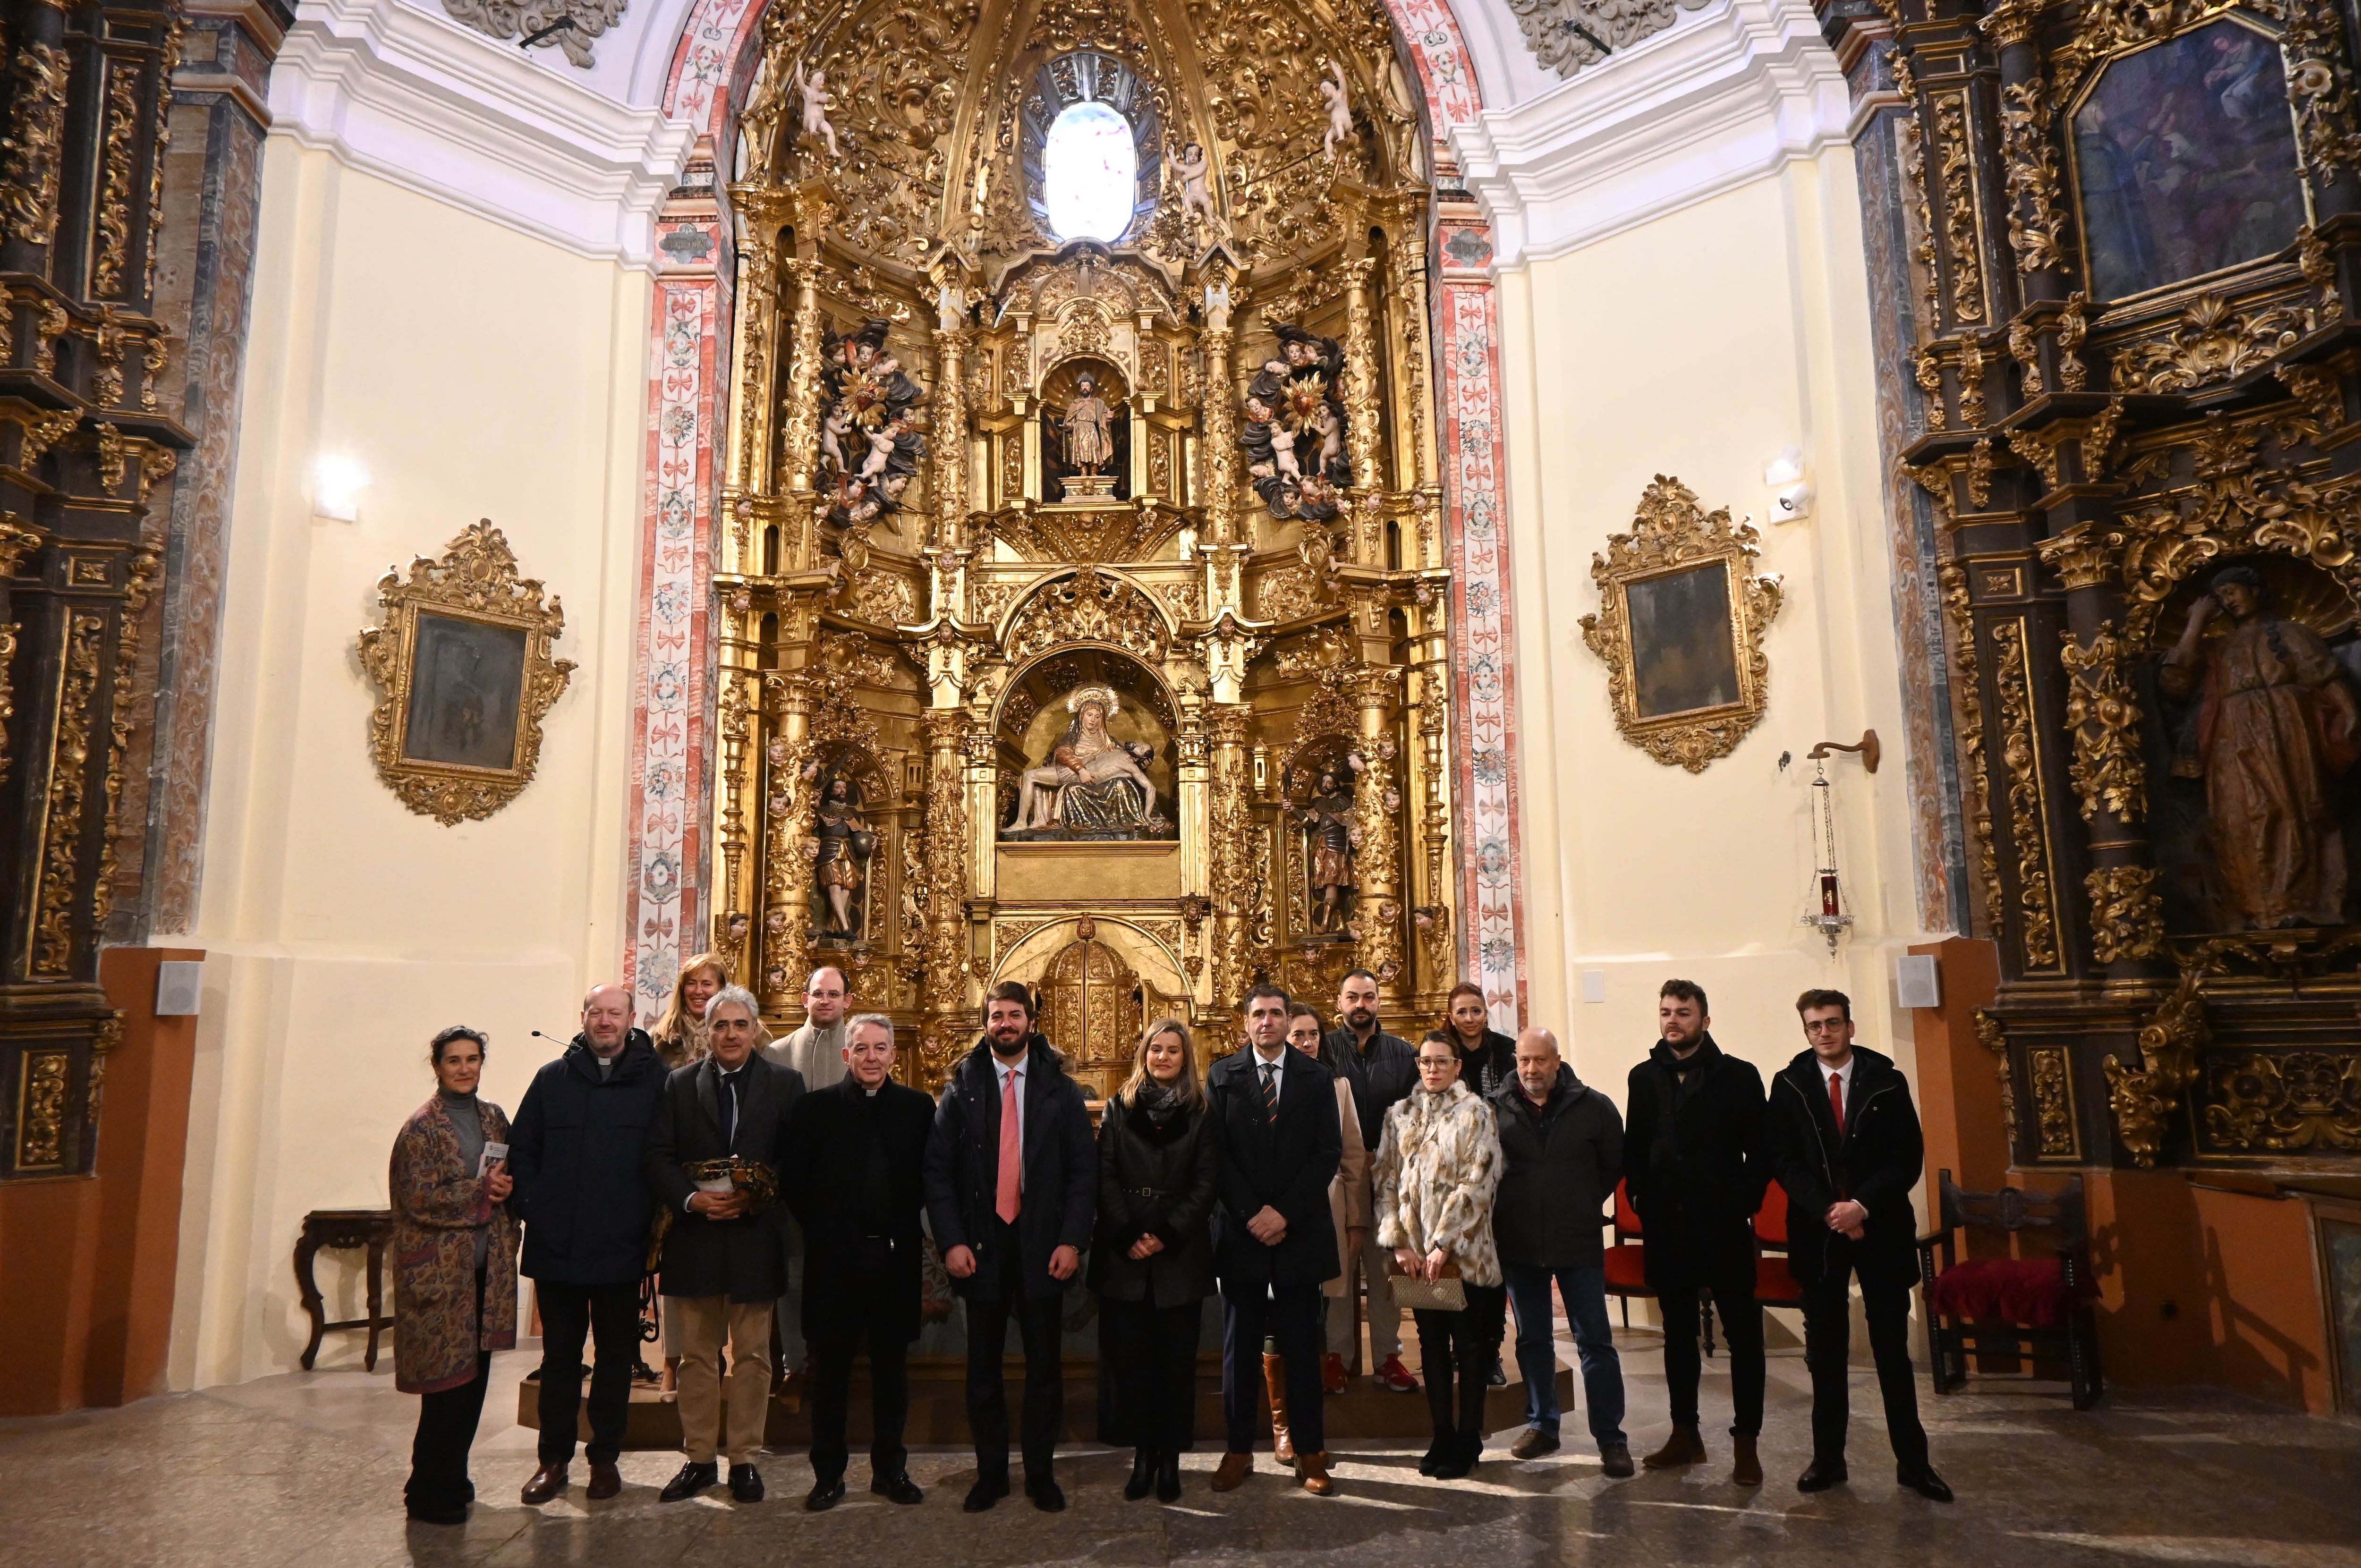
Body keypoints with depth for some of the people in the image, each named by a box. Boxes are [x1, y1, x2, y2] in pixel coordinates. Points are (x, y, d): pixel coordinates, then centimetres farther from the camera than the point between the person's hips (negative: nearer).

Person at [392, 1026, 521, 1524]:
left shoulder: (493, 1118, 11)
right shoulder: (422, 1128, -7)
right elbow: (419, 1197, -15)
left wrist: (506, 1188, -3)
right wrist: (481, 1192, -16)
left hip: (487, 1268, 6)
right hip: (440, 1270, -6)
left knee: (475, 1377, 12)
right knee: (448, 1380, -3)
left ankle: (451, 1477, 26)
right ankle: (428, 1491, 11)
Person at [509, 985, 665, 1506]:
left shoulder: (654, 1081, -1)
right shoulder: (552, 1078, 5)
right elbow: (521, 1150, 8)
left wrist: (649, 1216, -7)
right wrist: (532, 1206, -3)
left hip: (621, 1248, -1)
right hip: (556, 1247, 2)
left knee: (616, 1356, 9)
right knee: (560, 1355, 12)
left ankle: (605, 1458, 22)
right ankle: (554, 1458, 24)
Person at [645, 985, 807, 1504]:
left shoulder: (785, 1084, 1)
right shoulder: (679, 1085, 6)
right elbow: (659, 1156, 1)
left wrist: (759, 1197, -15)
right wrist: (691, 1199, -13)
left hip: (756, 1237, -1)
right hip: (694, 1237, 2)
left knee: (752, 1356, 6)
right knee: (697, 1355, 11)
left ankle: (744, 1458, 17)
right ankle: (699, 1457, 22)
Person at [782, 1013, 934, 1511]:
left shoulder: (918, 1108, 3)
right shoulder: (815, 1108, 1)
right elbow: (794, 1181, 1)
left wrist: (907, 1230, -1)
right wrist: (821, 1228, 0)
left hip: (895, 1258, 1)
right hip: (834, 1258, -1)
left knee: (892, 1368, 10)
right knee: (831, 1368, 7)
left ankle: (890, 1469, 23)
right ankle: (828, 1474, 19)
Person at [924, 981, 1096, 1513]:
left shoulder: (1061, 1089, 3)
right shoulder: (961, 1088, 3)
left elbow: (1083, 1169, 0)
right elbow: (938, 1169, 0)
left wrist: (1072, 1240, -8)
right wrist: (951, 1241, -8)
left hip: (1042, 1245, 0)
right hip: (980, 1245, 0)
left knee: (1044, 1365, 7)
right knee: (983, 1367, 9)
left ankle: (1041, 1474, 20)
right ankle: (990, 1473, 22)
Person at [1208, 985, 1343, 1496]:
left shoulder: (1316, 1077, 4)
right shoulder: (1222, 1076, 4)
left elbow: (1328, 1153, -2)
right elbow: (1217, 1153, -1)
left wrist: (1285, 1213, -10)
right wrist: (1252, 1215, -10)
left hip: (1299, 1231, 0)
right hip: (1241, 1231, 0)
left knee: (1302, 1348, 5)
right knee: (1239, 1347, 7)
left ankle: (1310, 1453, 14)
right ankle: (1239, 1450, 17)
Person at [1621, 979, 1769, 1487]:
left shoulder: (1738, 1076, -3)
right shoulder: (1645, 1078, 7)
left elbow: (1761, 1151, -5)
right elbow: (1633, 1150, 9)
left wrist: (1744, 1202, -11)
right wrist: (1643, 1199, -2)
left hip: (1725, 1226, -3)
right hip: (1666, 1228, 4)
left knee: (1743, 1334, 2)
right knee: (1678, 1332, 13)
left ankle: (1746, 1441, 11)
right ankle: (1685, 1434, 24)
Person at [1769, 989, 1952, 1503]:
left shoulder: (1887, 1082, 1)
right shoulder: (1789, 1085, 2)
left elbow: (1909, 1159, -3)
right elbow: (1785, 1161, -1)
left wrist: (1863, 1206, -14)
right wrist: (1828, 1211, -13)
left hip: (1881, 1230, 0)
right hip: (1818, 1231, 1)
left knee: (1893, 1350, 5)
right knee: (1825, 1354, 7)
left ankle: (1913, 1462, 13)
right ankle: (1828, 1459, 15)